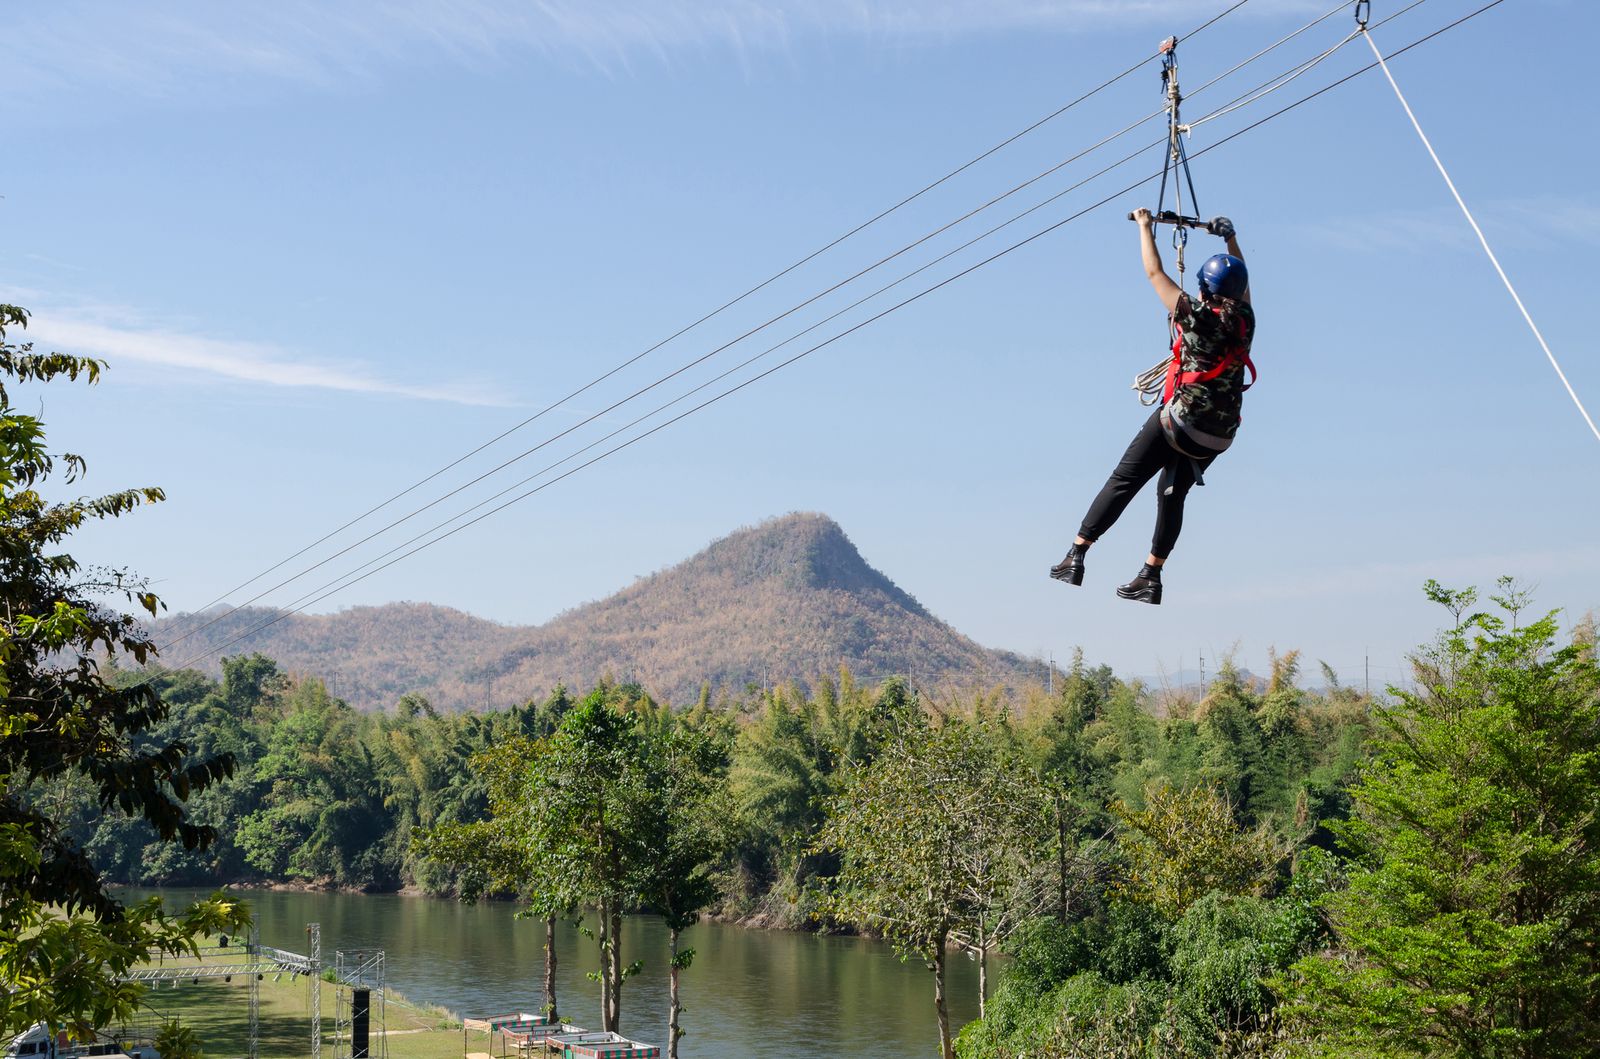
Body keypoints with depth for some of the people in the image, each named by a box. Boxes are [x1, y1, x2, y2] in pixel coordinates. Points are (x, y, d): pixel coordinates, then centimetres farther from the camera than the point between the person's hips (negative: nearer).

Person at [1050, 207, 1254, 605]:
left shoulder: (1198, 316, -10)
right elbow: (1242, 283, 26)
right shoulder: (1244, 321, 4)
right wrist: (1231, 238, 37)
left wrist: (1145, 225, 12)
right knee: (1172, 494, 17)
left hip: (1180, 419, -6)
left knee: (1123, 481, 0)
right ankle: (1150, 577, 17)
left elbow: (1154, 273, -1)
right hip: (1219, 435, 6)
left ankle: (1076, 557, -4)